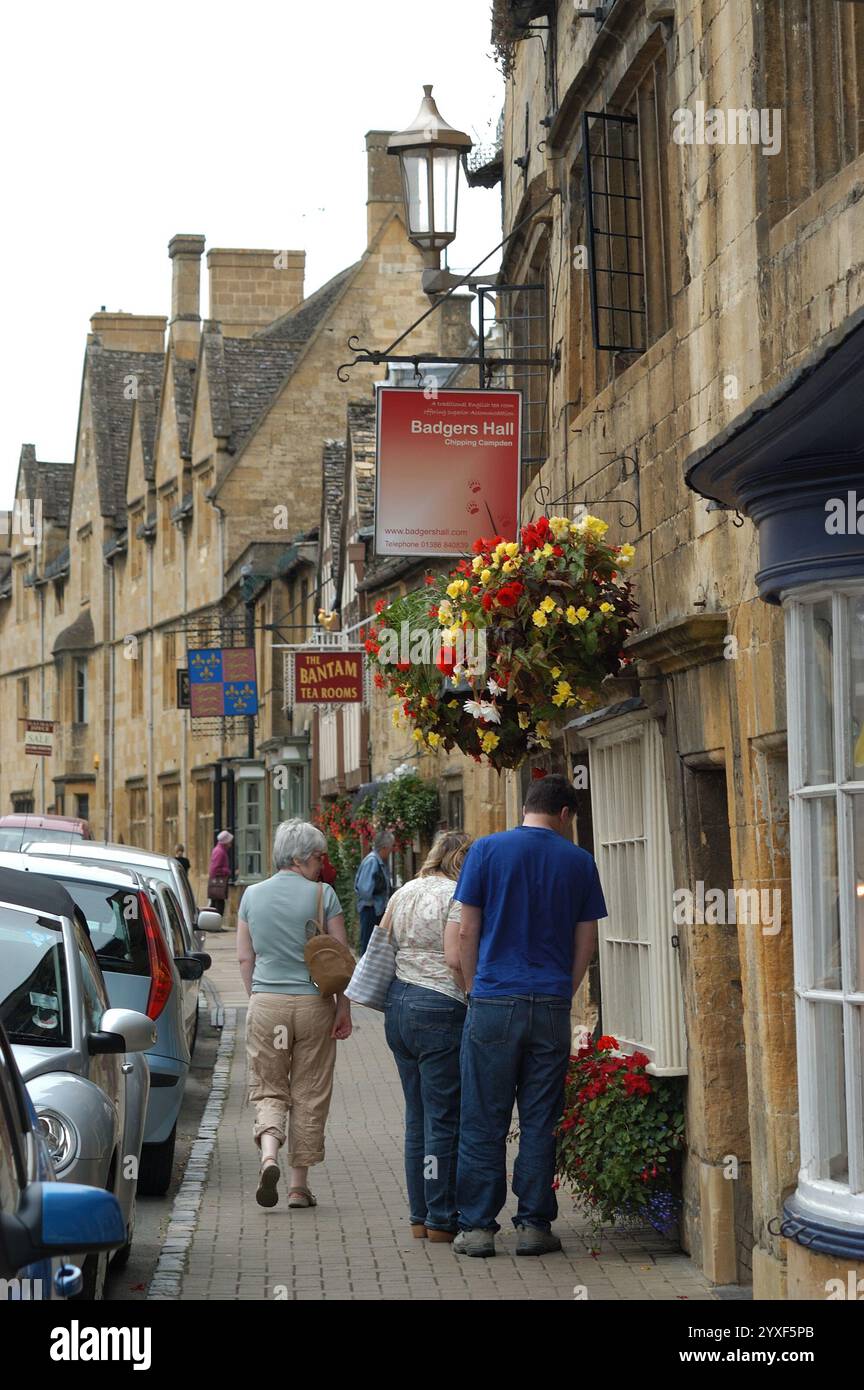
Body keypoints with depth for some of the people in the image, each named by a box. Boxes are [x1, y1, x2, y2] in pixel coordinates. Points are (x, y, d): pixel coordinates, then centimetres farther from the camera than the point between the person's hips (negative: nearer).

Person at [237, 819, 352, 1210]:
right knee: (310, 1094, 8)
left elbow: (244, 957, 8)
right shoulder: (322, 894, -6)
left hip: (265, 1003, 2)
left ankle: (269, 1153, -16)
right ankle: (299, 1184, 12)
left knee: (268, 1089, 11)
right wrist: (344, 1008, 0)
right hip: (314, 1003, -2)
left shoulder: (252, 895, 4)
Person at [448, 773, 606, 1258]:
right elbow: (586, 944, 8)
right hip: (552, 1007, 1)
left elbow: (465, 934, 1)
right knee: (540, 1123, 8)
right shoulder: (579, 862, 4)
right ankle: (534, 1225, 10)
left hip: (494, 1003, -1)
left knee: (484, 1122, 4)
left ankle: (478, 1227, 5)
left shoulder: (488, 850, 0)